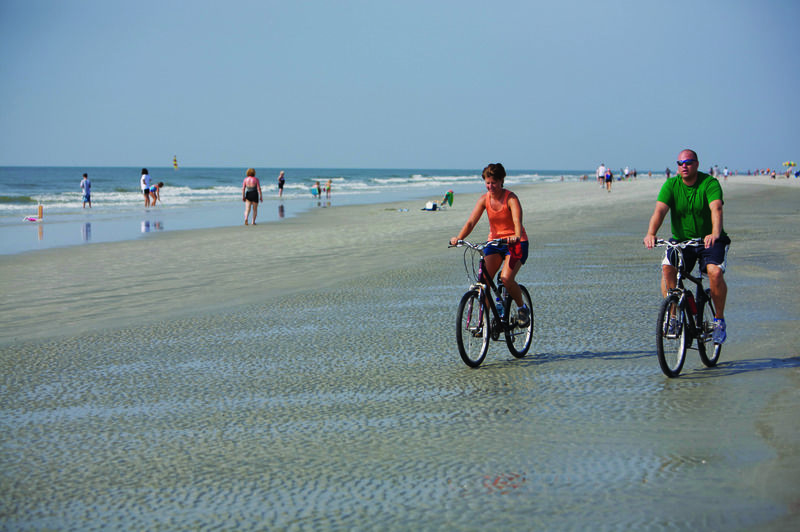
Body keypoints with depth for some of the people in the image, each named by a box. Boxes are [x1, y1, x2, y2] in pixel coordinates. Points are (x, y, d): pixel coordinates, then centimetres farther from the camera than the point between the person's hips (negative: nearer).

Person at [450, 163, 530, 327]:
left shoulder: (511, 198, -16)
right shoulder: (484, 199, -4)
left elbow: (517, 220, -32)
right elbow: (471, 221, -12)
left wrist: (516, 236, -53)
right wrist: (459, 238, -30)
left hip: (516, 243, -4)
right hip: (494, 241, 4)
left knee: (506, 278, -25)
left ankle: (523, 309, 0)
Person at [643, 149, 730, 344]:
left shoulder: (710, 183, -12)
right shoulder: (671, 185, -5)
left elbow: (716, 209, -29)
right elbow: (659, 210, -19)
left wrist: (715, 234, -48)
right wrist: (651, 233, -38)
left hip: (709, 240, -2)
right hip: (680, 240, 2)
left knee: (715, 272, -26)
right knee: (667, 269, -24)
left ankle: (719, 319, -5)